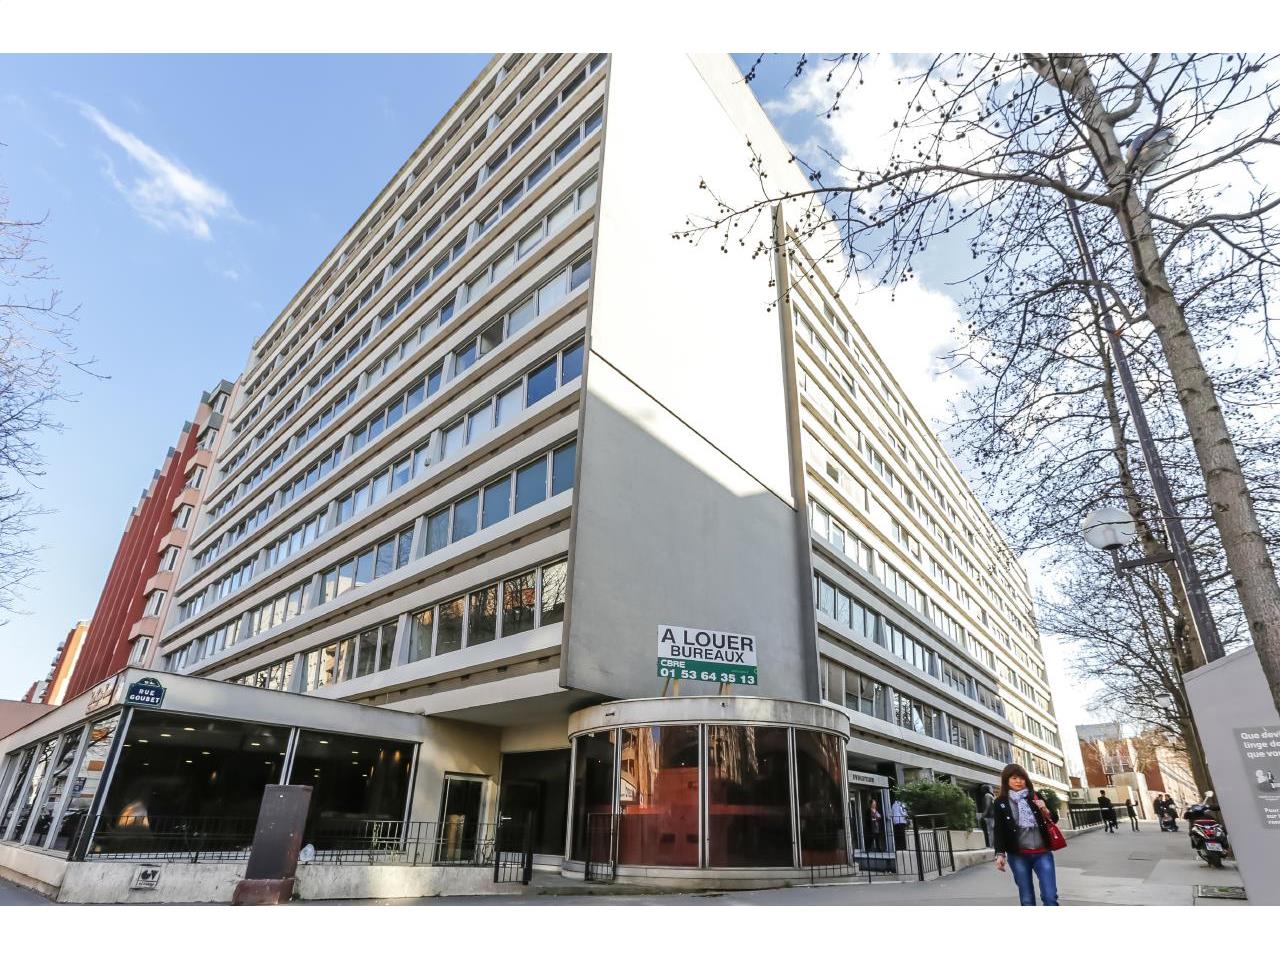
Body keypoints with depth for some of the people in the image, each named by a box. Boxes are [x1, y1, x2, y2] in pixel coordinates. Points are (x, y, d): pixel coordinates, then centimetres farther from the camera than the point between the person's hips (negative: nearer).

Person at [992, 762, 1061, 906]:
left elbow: (1054, 819, 15)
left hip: (1042, 853, 2)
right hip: (1018, 856, -1)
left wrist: (1046, 811, -7)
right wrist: (1000, 854, -10)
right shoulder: (1000, 803, 1)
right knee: (1027, 899, 5)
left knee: (1050, 897, -3)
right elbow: (998, 830, 0)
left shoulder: (1035, 796, 8)